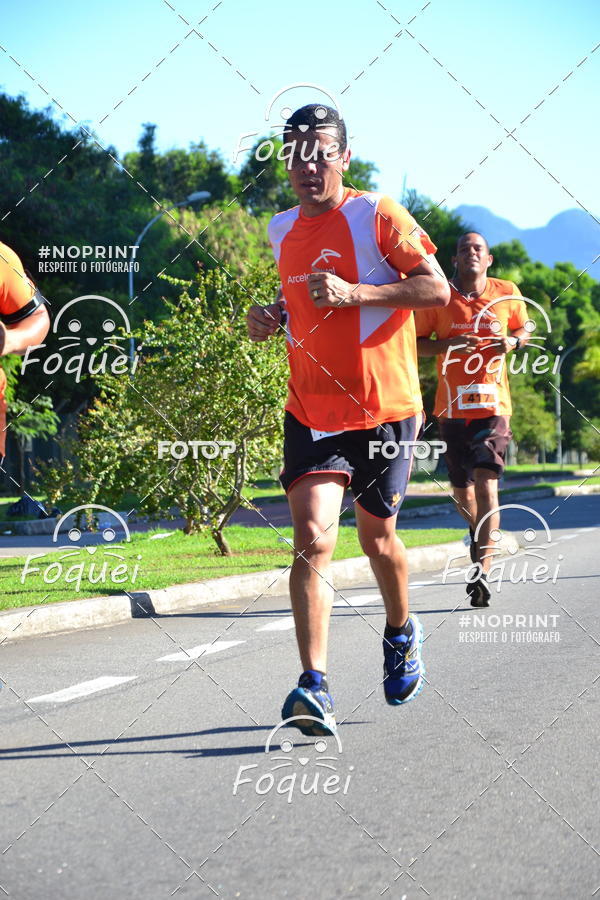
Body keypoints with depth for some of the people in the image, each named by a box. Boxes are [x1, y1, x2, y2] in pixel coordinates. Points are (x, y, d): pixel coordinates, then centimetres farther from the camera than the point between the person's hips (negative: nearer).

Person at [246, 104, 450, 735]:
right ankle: (314, 688, -20)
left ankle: (401, 634, 42)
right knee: (312, 537, -15)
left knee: (376, 538, 11)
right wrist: (273, 315, 6)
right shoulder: (282, 230, 11)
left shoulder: (377, 215, -7)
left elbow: (437, 288, -13)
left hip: (385, 407, -3)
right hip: (310, 410, 3)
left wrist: (354, 293, -22)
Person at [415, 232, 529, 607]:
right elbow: (415, 343, 4)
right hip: (452, 405, 1)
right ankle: (479, 530, 45)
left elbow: (524, 328, 20)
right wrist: (448, 345, -15)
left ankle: (483, 570, -21)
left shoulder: (507, 294, 4)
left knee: (486, 482, -16)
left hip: (493, 403, -1)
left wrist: (513, 341, -4)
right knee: (462, 489, 11)